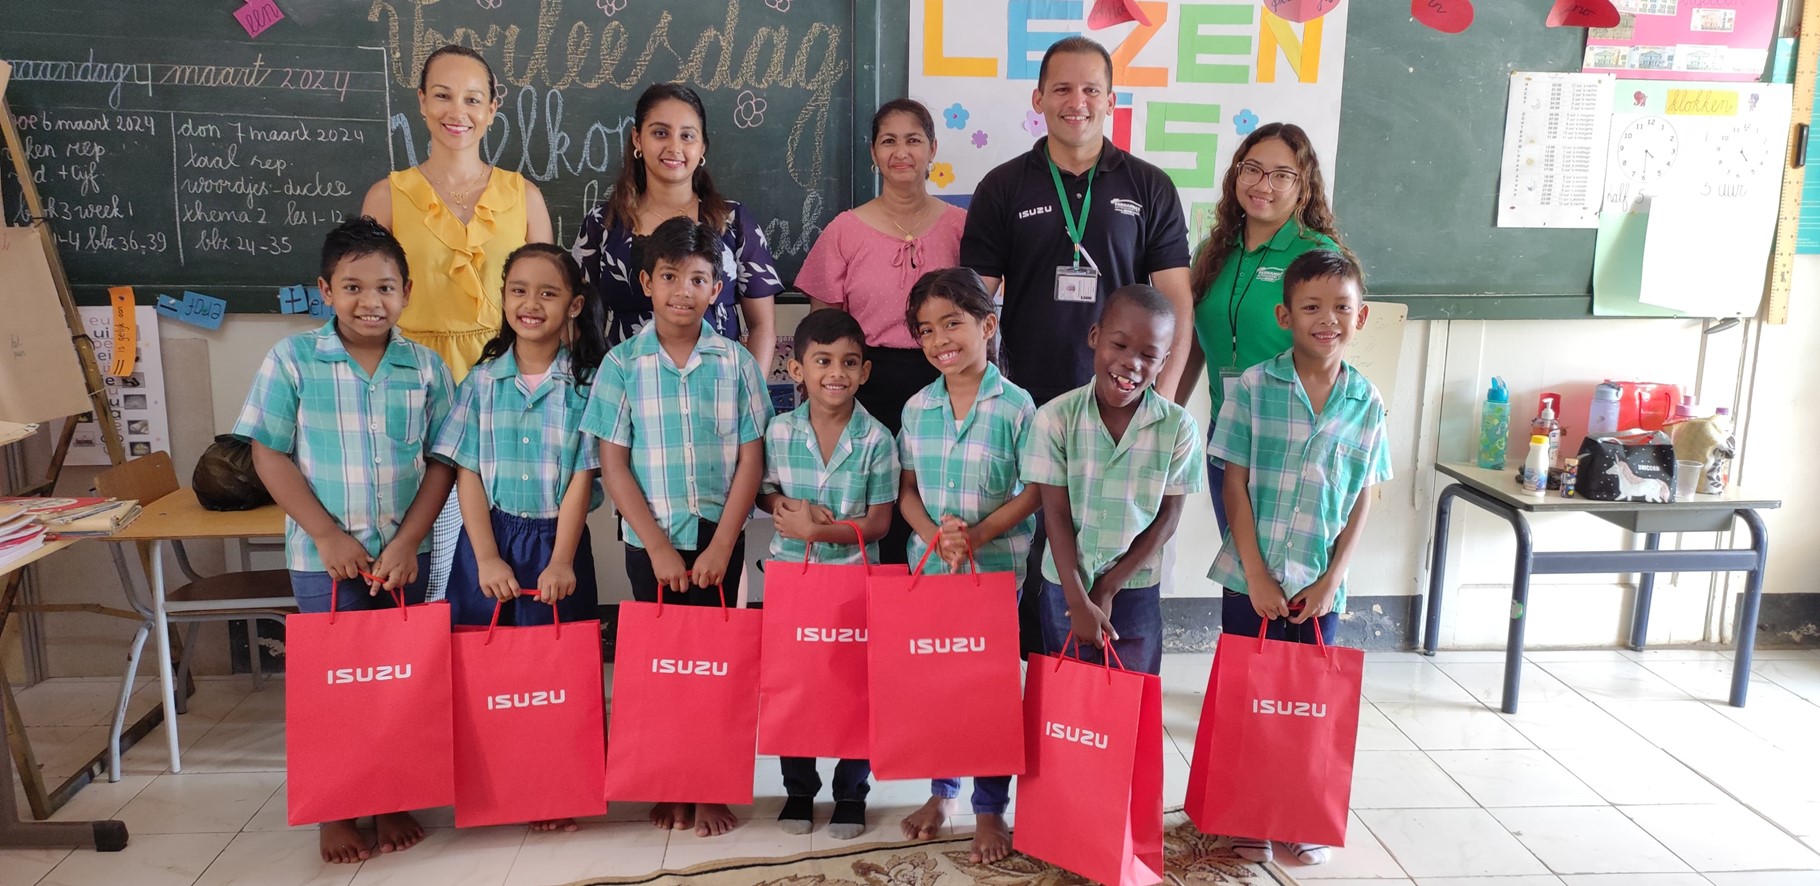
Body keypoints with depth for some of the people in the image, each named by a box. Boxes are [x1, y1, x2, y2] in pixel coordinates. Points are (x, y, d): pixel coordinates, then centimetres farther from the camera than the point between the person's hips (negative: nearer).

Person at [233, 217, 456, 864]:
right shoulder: (293, 360, -6)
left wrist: (407, 541, -10)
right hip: (324, 556, -2)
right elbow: (269, 454, -5)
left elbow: (443, 462, -1)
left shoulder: (425, 367, -2)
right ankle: (334, 810, 24)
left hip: (404, 553, 2)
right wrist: (328, 536, -11)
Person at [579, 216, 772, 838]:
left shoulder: (735, 363, -1)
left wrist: (720, 547, -9)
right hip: (649, 541, 0)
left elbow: (751, 459, -2)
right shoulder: (623, 364, -3)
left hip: (719, 538, 0)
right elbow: (613, 465, -4)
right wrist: (659, 548, -9)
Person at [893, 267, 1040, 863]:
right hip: (928, 567, 4)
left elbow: (1033, 492, -8)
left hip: (997, 568, -4)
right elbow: (907, 489, 4)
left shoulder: (1016, 406, -9)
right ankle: (941, 791, 33)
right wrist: (935, 536, -14)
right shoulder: (917, 408, 3)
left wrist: (977, 534, -20)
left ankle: (990, 809, 21)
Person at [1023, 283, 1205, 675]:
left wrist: (1108, 589, -8)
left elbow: (1168, 517, -5)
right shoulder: (1056, 417, -11)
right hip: (1065, 586, 0)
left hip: (1136, 593, 0)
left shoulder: (1178, 427, -9)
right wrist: (1079, 601, -13)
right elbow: (1057, 516, -10)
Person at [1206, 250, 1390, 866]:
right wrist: (1256, 576, -11)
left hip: (1320, 586, 2)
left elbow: (1361, 502, 3)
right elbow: (1234, 485, -6)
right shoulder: (1254, 387, -7)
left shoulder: (1367, 403, 0)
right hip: (1251, 578, -1)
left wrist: (1330, 580, -5)